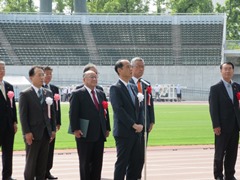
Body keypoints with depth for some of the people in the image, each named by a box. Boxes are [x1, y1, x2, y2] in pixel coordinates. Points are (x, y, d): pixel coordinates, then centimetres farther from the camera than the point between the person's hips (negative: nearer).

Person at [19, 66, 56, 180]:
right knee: (31, 162, 2)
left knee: (43, 162, 8)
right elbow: (23, 115, -9)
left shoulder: (48, 93, 11)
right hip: (33, 134, -5)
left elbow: (52, 113, 13)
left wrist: (53, 129, 7)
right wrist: (27, 132, -15)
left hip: (46, 133, 5)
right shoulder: (25, 94, -5)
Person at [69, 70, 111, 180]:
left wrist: (107, 128, 10)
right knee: (85, 162, 2)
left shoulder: (101, 94, 14)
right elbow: (73, 113, -10)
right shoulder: (77, 94, -4)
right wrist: (75, 129, -17)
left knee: (98, 162, 8)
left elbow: (105, 112, 17)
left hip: (100, 134, 6)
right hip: (85, 134, -6)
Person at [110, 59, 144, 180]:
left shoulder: (133, 87, 16)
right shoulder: (115, 88, -8)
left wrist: (140, 124, -1)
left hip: (136, 132, 7)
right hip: (124, 132, -7)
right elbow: (119, 110, -16)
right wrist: (133, 125, -17)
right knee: (122, 163, -4)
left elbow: (139, 108, 16)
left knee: (134, 163, 8)